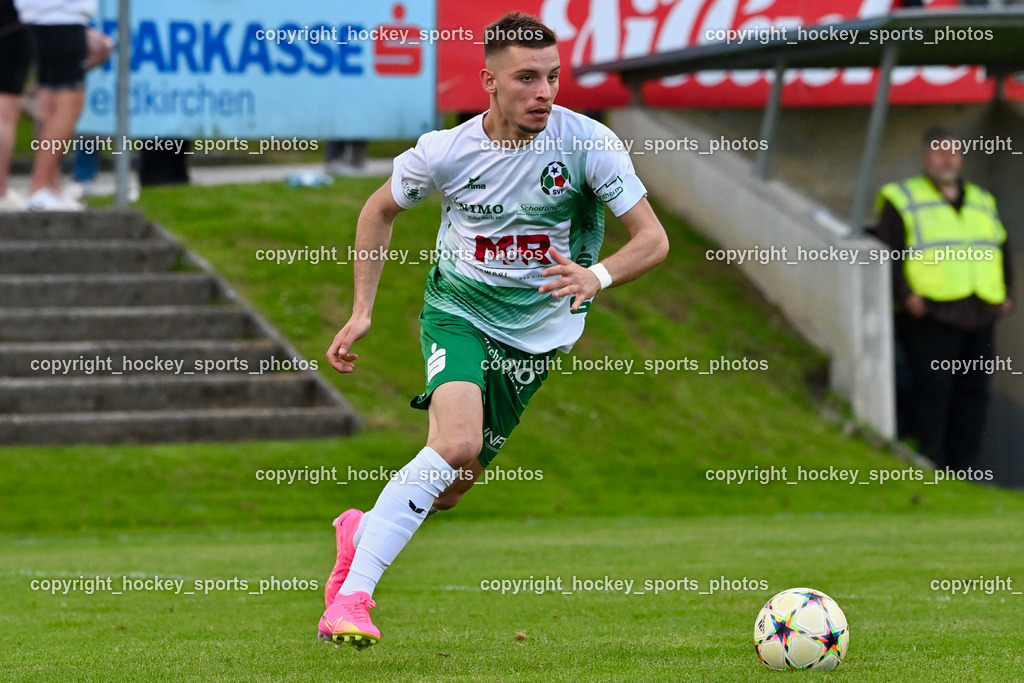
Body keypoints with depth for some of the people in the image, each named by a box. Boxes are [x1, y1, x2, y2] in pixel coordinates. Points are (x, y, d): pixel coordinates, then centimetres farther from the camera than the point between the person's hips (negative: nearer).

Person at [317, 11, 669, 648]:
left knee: (451, 487, 4)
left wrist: (596, 277, -36)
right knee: (456, 443, -29)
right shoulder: (446, 151, -15)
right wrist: (361, 312, 1)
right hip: (458, 310, -2)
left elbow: (653, 238, -16)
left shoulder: (587, 142, -17)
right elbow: (380, 210, 6)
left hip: (536, 331, 2)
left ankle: (362, 533, 37)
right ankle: (350, 598, -25)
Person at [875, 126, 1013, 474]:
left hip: (980, 315, 6)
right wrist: (904, 295, -15)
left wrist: (1005, 292, 13)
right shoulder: (901, 200, 5)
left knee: (974, 391, 3)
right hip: (931, 314, -6)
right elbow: (887, 253, -4)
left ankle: (962, 468, 7)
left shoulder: (983, 202, 22)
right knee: (932, 388, -12)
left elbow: (1001, 250, 27)